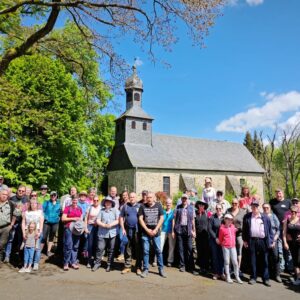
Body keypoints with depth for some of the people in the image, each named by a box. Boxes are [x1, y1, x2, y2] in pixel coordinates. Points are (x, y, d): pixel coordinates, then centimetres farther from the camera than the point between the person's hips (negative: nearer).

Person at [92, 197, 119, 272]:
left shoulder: (115, 210, 5)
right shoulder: (101, 211, 7)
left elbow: (118, 220, -1)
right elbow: (98, 221, 2)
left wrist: (111, 224, -15)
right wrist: (104, 225, -13)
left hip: (112, 233, 0)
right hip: (102, 233, 0)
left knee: (111, 250, 7)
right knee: (100, 249, 0)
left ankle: (109, 265, 19)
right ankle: (97, 263, 15)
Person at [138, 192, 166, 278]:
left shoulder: (158, 205, 1)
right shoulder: (142, 206, 1)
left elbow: (161, 218, 0)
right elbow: (140, 219, -1)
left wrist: (155, 230, -7)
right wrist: (147, 230, -7)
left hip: (156, 232, 0)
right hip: (145, 232, 0)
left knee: (158, 251, 4)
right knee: (145, 251, 4)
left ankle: (161, 269, 16)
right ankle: (145, 269, 15)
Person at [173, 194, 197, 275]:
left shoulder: (191, 208, 7)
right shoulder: (177, 207, 6)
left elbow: (193, 220, 8)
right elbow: (174, 219, 5)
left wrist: (194, 230, 2)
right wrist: (173, 230, 1)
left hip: (188, 230, 0)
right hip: (179, 229, 0)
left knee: (190, 249, -2)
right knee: (181, 248, 6)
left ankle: (191, 267, 3)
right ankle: (182, 265, 16)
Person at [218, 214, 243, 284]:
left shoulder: (233, 226, 3)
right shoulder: (222, 228, -7)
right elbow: (220, 238, 4)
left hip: (233, 246, 3)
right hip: (225, 247, -3)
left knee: (235, 262, 3)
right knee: (227, 262, 5)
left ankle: (237, 277, 14)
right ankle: (228, 277, 16)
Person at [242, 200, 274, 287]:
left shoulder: (265, 217, 3)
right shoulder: (247, 217, 4)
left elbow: (270, 229, 4)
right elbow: (244, 229, 6)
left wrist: (270, 241, 0)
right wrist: (245, 240, 3)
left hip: (263, 241, 0)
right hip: (252, 241, 0)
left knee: (265, 261, 7)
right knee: (253, 260, 7)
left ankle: (266, 279, 17)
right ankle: (253, 278, 18)